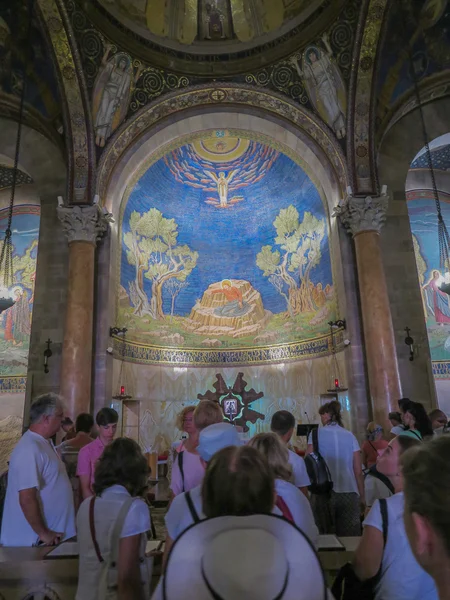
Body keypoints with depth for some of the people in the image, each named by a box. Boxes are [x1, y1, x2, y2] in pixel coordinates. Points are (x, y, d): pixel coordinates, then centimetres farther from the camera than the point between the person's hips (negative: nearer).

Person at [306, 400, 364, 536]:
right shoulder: (350, 436, 8)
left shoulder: (316, 434, 1)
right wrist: (362, 496, 16)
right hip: (349, 493, 2)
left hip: (324, 492, -2)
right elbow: (358, 471, 7)